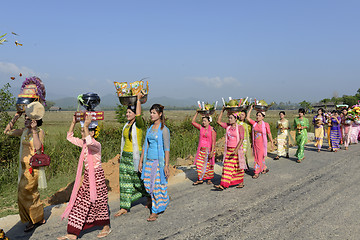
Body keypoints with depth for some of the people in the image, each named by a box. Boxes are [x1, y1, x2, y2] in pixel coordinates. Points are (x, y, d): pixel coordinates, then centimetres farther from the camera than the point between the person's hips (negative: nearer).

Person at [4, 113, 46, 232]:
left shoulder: (40, 132, -11)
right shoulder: (24, 131, 8)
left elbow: (38, 148, -24)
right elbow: (7, 131, 7)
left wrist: (34, 130, -24)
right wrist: (16, 117, 0)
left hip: (34, 166, -7)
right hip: (23, 165, 7)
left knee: (24, 193, -3)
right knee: (32, 193, 14)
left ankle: (33, 220, 13)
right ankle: (39, 218, 27)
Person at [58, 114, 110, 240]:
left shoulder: (97, 145, -17)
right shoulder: (84, 143, 7)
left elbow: (90, 143, -41)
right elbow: (70, 137, 14)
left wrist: (86, 126, -37)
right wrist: (73, 123, 4)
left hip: (97, 176, -8)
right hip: (87, 176, 8)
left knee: (99, 202, 5)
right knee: (80, 203, 9)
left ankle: (106, 227, 26)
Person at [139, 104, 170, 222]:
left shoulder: (164, 129, -9)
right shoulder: (150, 128, 11)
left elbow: (167, 149, -12)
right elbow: (145, 145, 14)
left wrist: (166, 165, -15)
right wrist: (141, 161, 13)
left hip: (159, 161, -6)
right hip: (149, 160, 6)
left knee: (157, 185, 0)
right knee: (148, 184, 10)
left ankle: (155, 211, 11)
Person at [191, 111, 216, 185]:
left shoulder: (212, 130, -10)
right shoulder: (201, 127, 4)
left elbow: (213, 142, -12)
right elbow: (193, 122, 9)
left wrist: (212, 152, -18)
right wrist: (197, 113, 3)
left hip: (208, 150, -5)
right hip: (201, 149, 5)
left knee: (208, 165, 6)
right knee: (199, 164, 4)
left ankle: (209, 179, 19)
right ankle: (200, 179, 13)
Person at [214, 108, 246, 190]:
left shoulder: (240, 127, -9)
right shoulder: (227, 126, 7)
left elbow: (241, 139, -14)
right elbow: (218, 121, 11)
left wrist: (236, 150, -22)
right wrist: (222, 110, 7)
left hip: (237, 150, -4)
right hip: (228, 150, 5)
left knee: (238, 167, 7)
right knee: (227, 167, 2)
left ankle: (241, 182, 24)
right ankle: (223, 185, 5)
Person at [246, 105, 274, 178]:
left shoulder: (265, 124, -8)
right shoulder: (254, 123, 3)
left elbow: (269, 134, -3)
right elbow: (247, 118, 5)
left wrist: (272, 143, -2)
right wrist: (251, 109, 6)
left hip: (262, 144, -5)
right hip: (255, 143, 5)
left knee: (259, 158, -4)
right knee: (256, 158, 13)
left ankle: (257, 173, 3)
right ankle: (265, 168, 33)